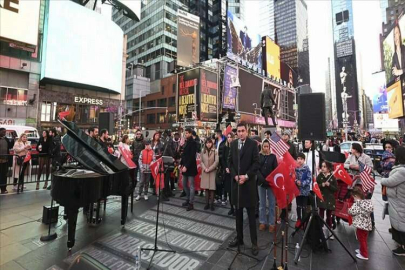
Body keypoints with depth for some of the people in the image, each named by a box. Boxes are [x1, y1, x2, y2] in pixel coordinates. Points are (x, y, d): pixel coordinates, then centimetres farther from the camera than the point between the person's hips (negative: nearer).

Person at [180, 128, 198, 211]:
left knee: (191, 185, 1)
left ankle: (191, 203, 11)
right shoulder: (187, 142, 13)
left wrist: (186, 166, -20)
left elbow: (192, 156, -19)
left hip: (190, 167, -8)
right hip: (185, 166, 8)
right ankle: (188, 199, 32)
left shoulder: (193, 142, -12)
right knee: (184, 184, 16)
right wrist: (181, 164, 7)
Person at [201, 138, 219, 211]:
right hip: (204, 172, 3)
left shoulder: (215, 151, -2)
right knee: (206, 188, 5)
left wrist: (209, 169, -12)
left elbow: (216, 161, -9)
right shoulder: (203, 151, 7)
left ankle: (211, 204, 6)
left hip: (212, 172, -3)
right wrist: (205, 168, -9)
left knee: (212, 188, -2)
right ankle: (207, 203, 13)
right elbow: (201, 161, 6)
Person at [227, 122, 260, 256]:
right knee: (238, 212, 15)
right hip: (236, 181, 4)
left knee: (251, 214, 5)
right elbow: (230, 161, 7)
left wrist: (246, 176, -15)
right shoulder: (233, 144, 7)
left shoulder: (253, 144, -6)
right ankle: (239, 237, 30)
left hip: (249, 182, -4)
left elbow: (256, 163, -9)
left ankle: (254, 242, 17)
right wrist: (235, 176, -6)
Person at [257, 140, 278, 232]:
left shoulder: (273, 156, 1)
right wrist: (263, 179, -17)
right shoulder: (258, 156, 3)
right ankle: (262, 222, 22)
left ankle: (271, 223, 17)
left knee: (272, 204, 6)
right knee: (262, 203, 10)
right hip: (261, 182, 1)